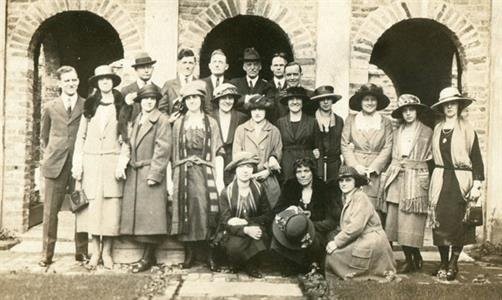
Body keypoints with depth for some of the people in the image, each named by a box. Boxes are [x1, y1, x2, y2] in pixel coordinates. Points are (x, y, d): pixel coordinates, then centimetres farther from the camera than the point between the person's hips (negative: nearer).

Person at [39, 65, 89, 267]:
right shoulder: (50, 108, 10)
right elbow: (44, 136, 20)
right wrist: (50, 154, 13)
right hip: (55, 166, 1)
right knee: (50, 211, 3)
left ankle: (82, 252, 14)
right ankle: (47, 254, 12)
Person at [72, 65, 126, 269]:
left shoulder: (121, 105, 6)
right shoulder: (90, 105, 10)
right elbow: (81, 136, 8)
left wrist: (123, 161, -7)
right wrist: (77, 164, 1)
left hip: (113, 159, -1)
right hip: (91, 160, 1)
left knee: (111, 206, -2)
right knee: (93, 204, -1)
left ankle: (107, 252, 7)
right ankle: (95, 251, 9)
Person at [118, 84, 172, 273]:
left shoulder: (162, 121, -5)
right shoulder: (136, 121, 16)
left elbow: (162, 150, -11)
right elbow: (128, 145, 14)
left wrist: (153, 175, -15)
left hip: (151, 173, -7)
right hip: (133, 174, 7)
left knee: (150, 215, -5)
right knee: (136, 214, 8)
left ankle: (148, 257, 4)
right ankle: (148, 255, 18)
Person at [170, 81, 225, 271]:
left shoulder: (211, 123, 8)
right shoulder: (178, 124, 12)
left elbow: (218, 153, 4)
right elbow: (173, 154, 11)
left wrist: (220, 179, -4)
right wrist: (170, 179, 4)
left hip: (205, 173, -1)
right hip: (184, 174, 2)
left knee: (207, 212, -8)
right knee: (186, 213, 0)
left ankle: (210, 256, 0)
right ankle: (189, 255, 9)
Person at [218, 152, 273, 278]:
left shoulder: (259, 189, 0)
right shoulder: (226, 193, -5)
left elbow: (268, 216, -1)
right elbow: (225, 222, -10)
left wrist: (245, 222, -17)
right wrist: (246, 230, -30)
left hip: (254, 229, 2)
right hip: (235, 234, -1)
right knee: (235, 246, -34)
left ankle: (251, 266, -3)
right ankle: (238, 265, 4)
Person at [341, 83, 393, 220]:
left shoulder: (386, 122, 10)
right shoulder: (351, 119, 10)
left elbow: (387, 148, 4)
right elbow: (345, 145, 5)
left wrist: (372, 168, -7)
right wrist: (355, 166, -7)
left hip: (376, 173, 0)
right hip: (354, 172, 0)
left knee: (375, 210, -5)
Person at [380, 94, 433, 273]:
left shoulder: (427, 132, 3)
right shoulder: (397, 132, 14)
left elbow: (430, 158, 4)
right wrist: (387, 176, 7)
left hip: (416, 180, -4)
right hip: (397, 179, 4)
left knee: (410, 221, -7)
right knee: (395, 221, 2)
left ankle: (415, 258, 9)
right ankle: (409, 260, 13)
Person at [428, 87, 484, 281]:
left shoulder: (467, 130, 0)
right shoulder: (437, 130, 11)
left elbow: (476, 159, -2)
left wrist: (477, 185, -10)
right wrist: (430, 183, 8)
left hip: (461, 180, -3)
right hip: (440, 180, 3)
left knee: (459, 223, -1)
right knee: (439, 222, 1)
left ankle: (453, 264, 12)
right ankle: (443, 264, 13)